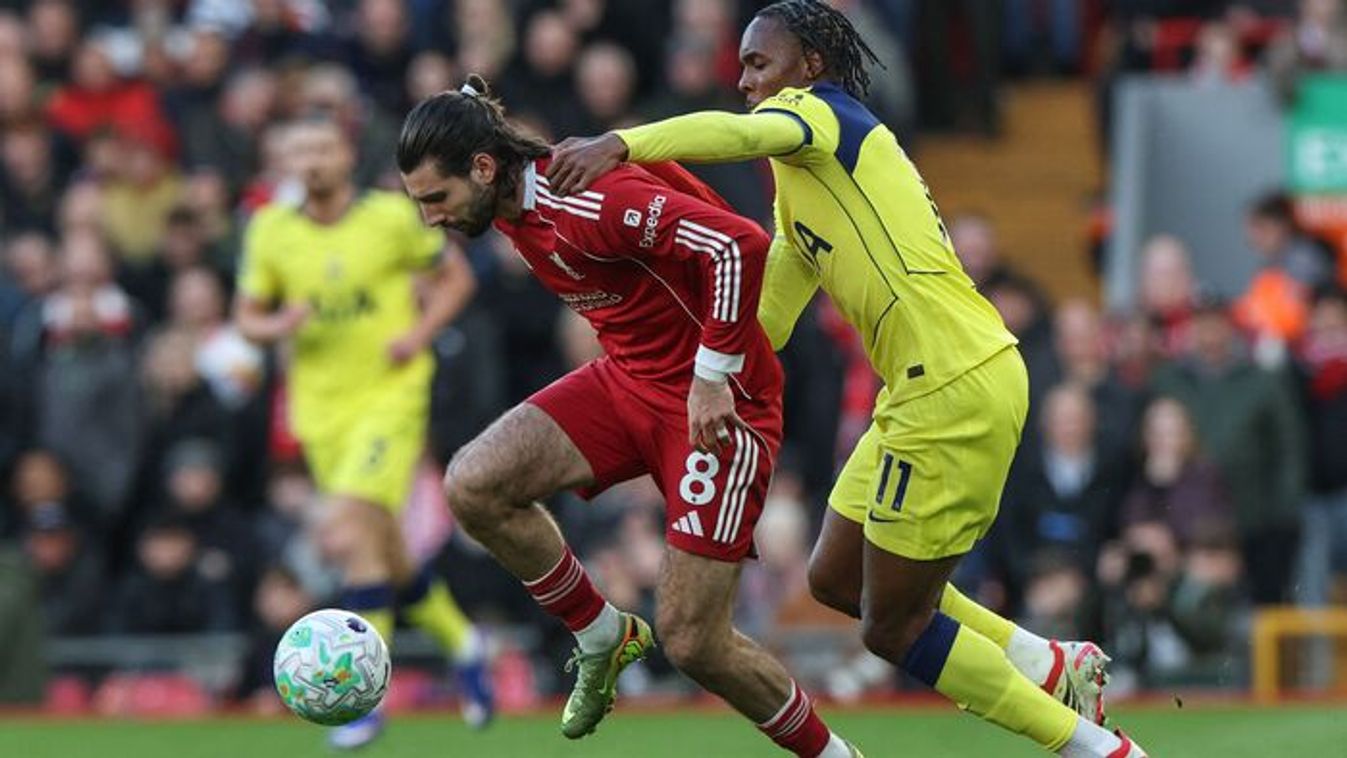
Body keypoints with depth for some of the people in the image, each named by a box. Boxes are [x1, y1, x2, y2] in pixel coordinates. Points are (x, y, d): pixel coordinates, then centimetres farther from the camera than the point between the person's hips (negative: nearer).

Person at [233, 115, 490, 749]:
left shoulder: (392, 216, -5)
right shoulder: (270, 230, 2)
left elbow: (456, 276, 7)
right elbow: (246, 316, 10)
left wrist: (420, 332, -9)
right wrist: (279, 325, -13)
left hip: (390, 394, -4)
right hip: (322, 409, 4)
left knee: (348, 533, -22)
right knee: (384, 557, 10)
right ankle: (460, 641, 37)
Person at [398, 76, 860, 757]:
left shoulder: (587, 204, -26)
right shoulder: (515, 213, 2)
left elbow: (739, 245, -31)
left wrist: (712, 375, -25)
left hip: (715, 400, -8)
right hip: (627, 381, 8)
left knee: (691, 642, -9)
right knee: (473, 485, -11)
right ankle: (602, 640, 9)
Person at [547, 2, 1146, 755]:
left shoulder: (824, 111, -5)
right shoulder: (801, 186, 23)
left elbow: (742, 133, -30)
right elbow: (762, 319, 26)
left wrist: (619, 144, -39)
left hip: (957, 389, -10)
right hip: (928, 389, 10)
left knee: (892, 626, -2)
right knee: (838, 578, 18)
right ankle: (1052, 665, 19)